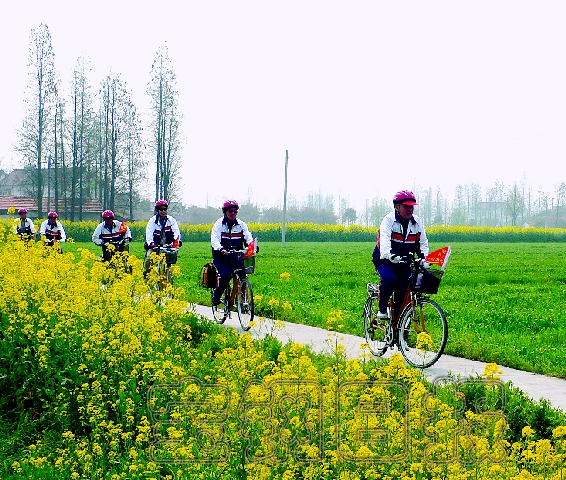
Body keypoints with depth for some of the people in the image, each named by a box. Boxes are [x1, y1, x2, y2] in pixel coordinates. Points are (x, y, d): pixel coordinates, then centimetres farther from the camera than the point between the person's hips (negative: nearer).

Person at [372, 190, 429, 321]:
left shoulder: (417, 222, 3)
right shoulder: (389, 220, -14)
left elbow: (423, 242, 2)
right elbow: (384, 239, -31)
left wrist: (424, 258, -19)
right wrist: (390, 255, -51)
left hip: (405, 262, 5)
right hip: (385, 260, -5)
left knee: (404, 289, -8)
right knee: (390, 279, -32)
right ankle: (382, 310, -13)